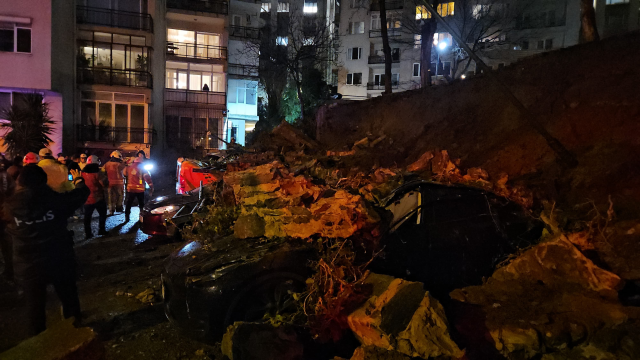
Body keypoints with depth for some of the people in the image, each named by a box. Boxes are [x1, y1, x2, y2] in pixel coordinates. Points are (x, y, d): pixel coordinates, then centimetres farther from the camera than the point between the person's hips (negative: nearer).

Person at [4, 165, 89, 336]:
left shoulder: (10, 206, -12)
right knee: (69, 298, 21)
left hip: (28, 266, 1)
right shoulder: (55, 199, -17)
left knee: (34, 305, 18)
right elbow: (82, 193, -2)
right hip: (60, 261, 0)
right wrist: (78, 179, 21)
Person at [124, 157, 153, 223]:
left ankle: (126, 217, 6)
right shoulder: (142, 169, -3)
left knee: (128, 204, 9)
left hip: (130, 189, 2)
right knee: (141, 204, 12)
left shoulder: (128, 168, 7)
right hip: (140, 189, -2)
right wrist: (151, 186, -7)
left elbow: (124, 175, 13)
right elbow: (147, 178, -8)